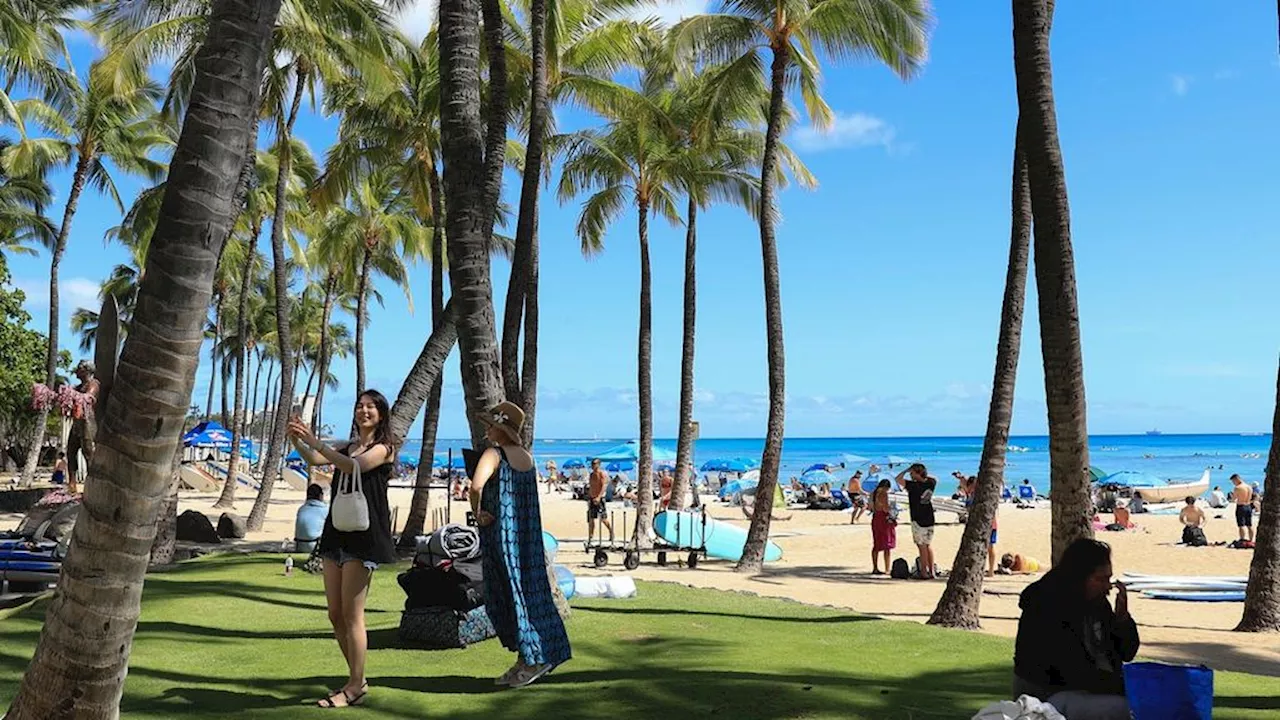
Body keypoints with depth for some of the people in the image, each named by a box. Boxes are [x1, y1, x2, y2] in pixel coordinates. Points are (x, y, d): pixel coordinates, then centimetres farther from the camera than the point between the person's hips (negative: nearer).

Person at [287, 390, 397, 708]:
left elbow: (354, 466, -20)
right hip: (336, 533, 7)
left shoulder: (383, 449, -1)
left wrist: (315, 441, -25)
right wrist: (298, 442, -18)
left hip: (363, 535, -7)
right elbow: (315, 460, 2)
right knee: (336, 615, 9)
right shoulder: (347, 447, 19)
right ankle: (357, 681, 20)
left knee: (351, 614, -7)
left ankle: (355, 688, 0)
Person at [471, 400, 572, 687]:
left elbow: (477, 485, -30)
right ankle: (526, 660, 18)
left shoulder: (494, 454, -12)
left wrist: (477, 512, -13)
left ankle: (533, 659, 4)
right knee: (532, 592, 11)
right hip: (528, 535, 7)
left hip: (502, 533, -7)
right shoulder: (527, 456, 10)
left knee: (509, 594, 1)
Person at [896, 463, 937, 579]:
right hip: (929, 519, 7)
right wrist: (924, 475, 15)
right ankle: (931, 571, 18)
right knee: (928, 545, 15)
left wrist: (906, 470, -8)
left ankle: (924, 573, 1)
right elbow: (932, 479, 27)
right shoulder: (931, 483, 2)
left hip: (918, 520, -7)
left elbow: (898, 479, -21)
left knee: (922, 546, -2)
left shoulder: (914, 486, -18)